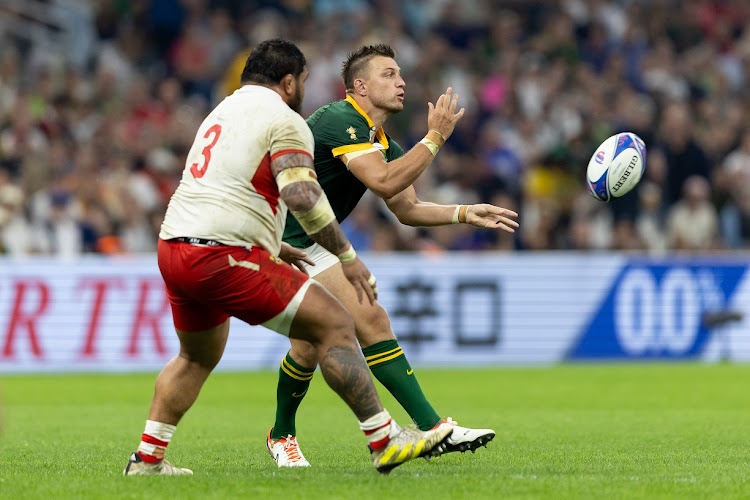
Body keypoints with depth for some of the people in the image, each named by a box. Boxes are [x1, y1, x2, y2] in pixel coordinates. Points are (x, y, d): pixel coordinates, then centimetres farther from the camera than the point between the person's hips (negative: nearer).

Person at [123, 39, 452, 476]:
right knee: (334, 325, -7)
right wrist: (347, 255, -12)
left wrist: (275, 247, 40)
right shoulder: (285, 121, -4)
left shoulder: (223, 112, 25)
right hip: (224, 256, -9)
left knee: (198, 357, 30)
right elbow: (301, 194, -19)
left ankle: (146, 459, 30)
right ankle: (385, 441, -10)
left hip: (173, 247, 9)